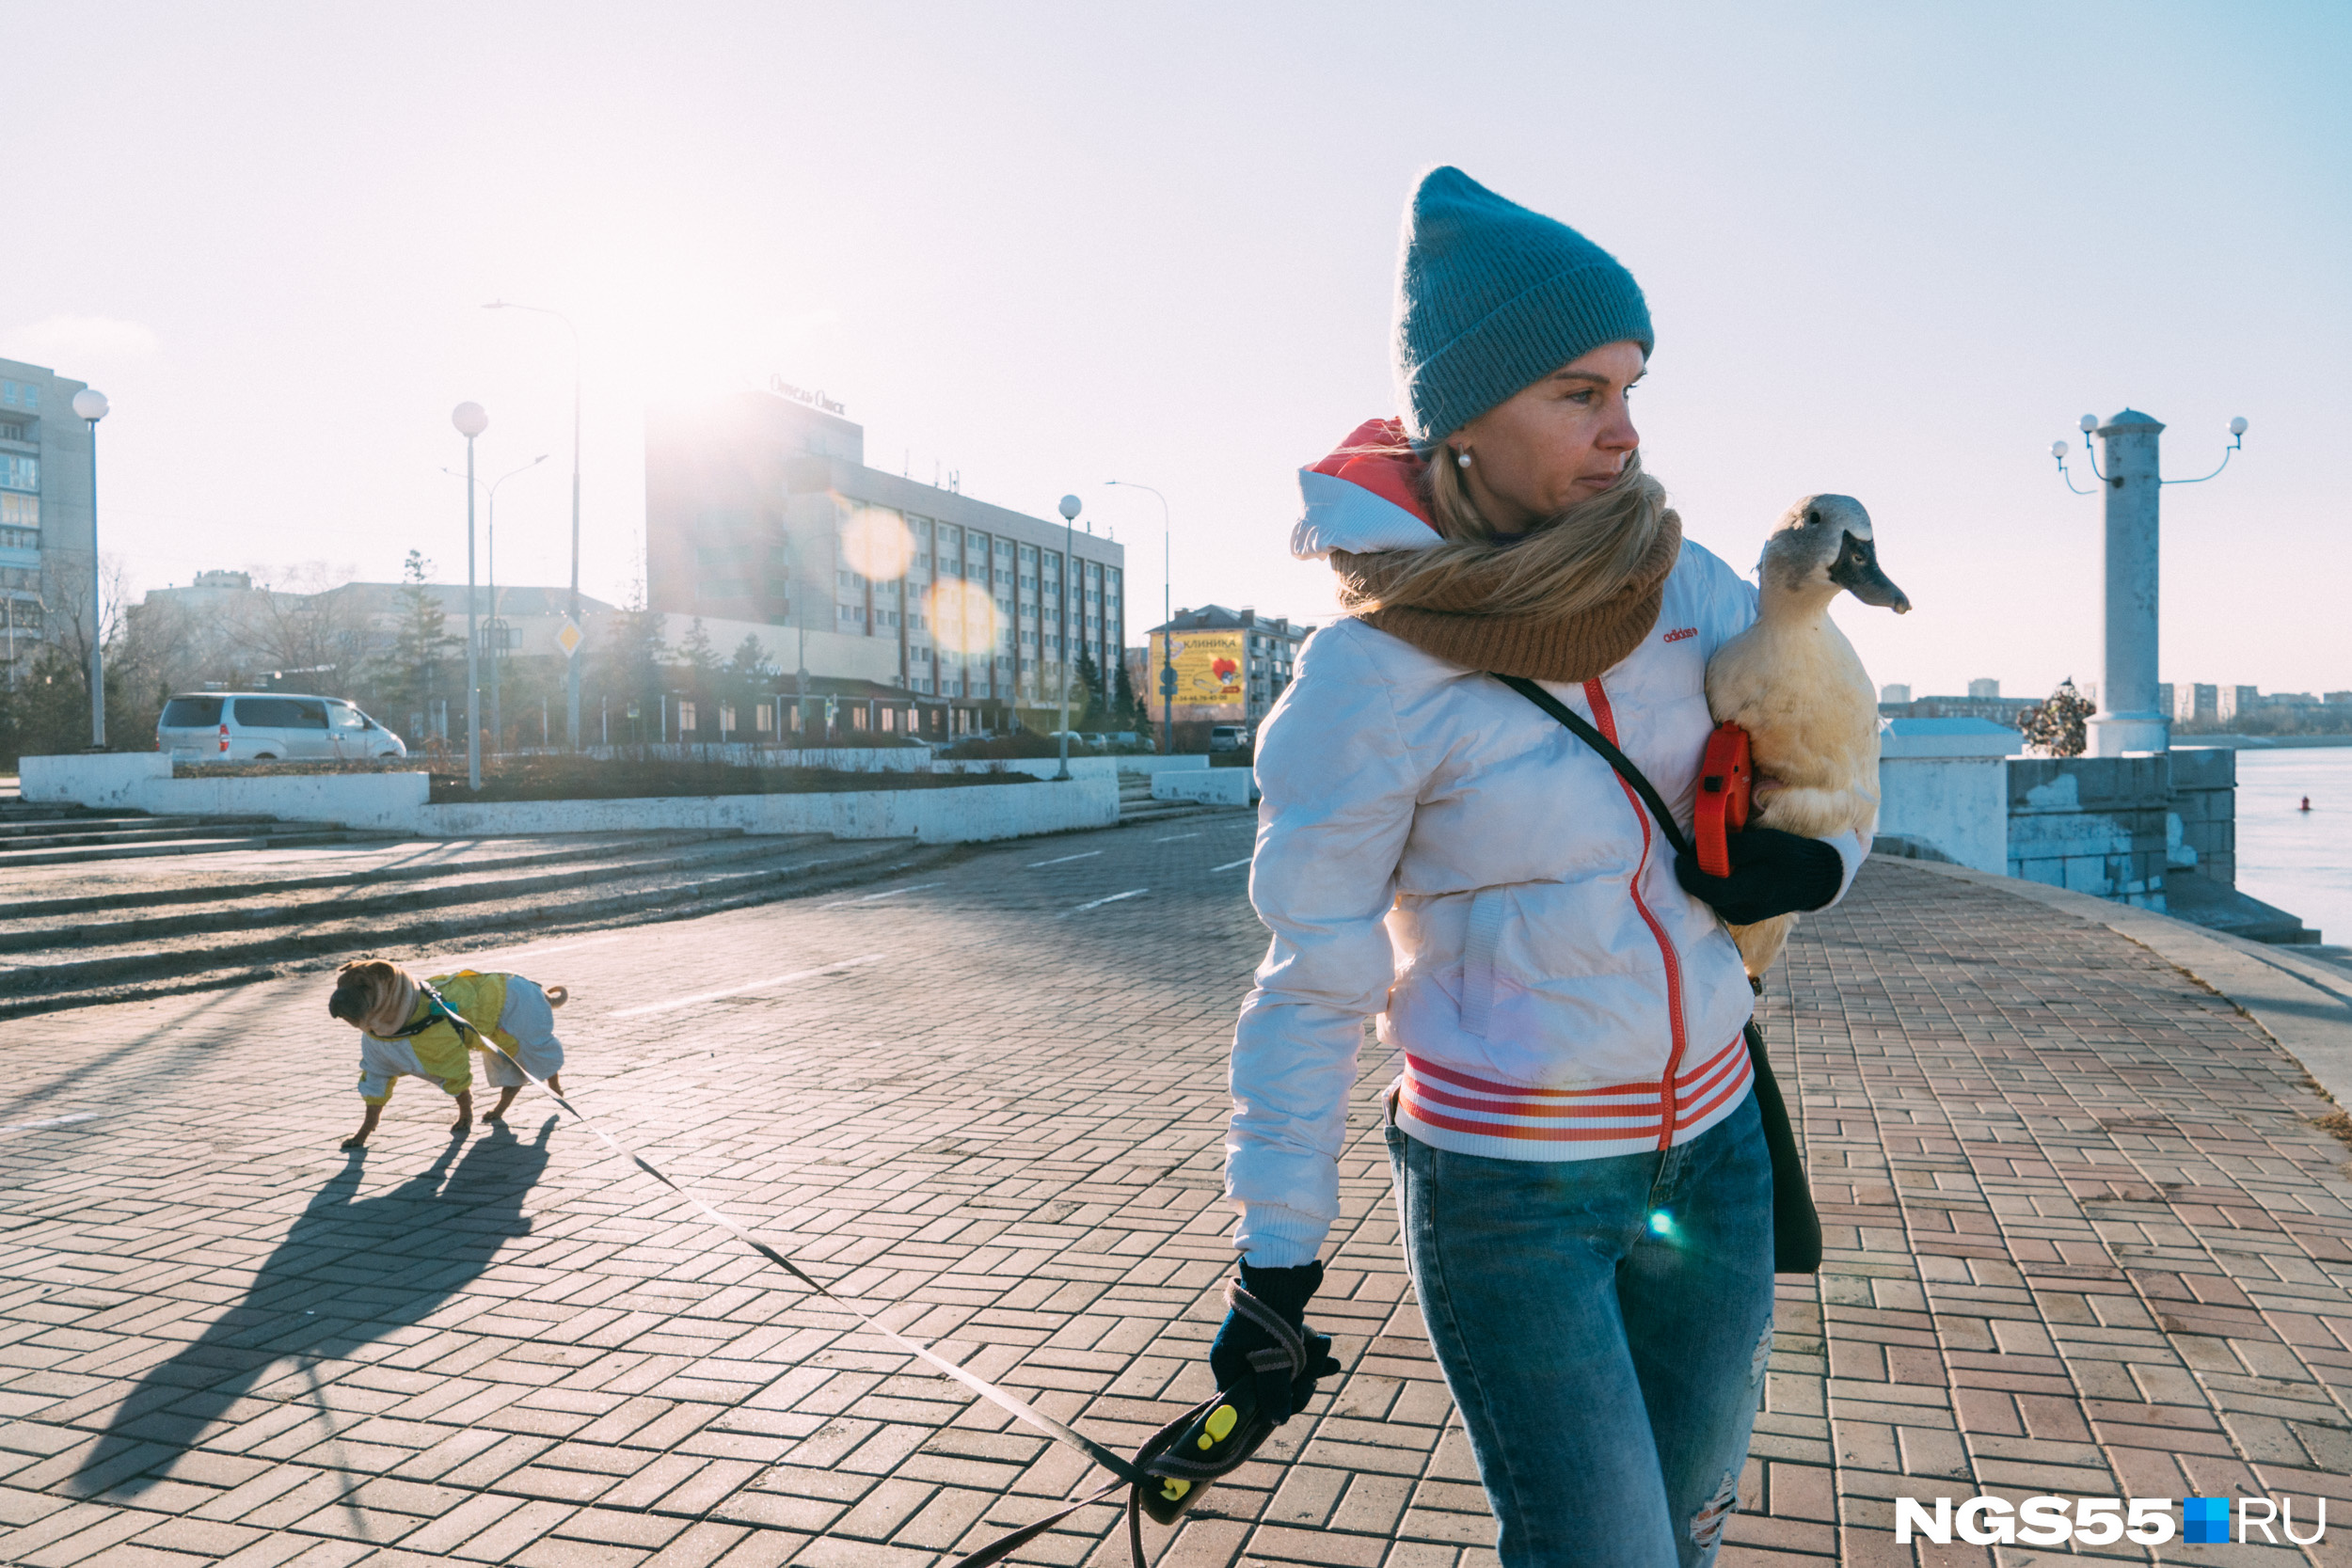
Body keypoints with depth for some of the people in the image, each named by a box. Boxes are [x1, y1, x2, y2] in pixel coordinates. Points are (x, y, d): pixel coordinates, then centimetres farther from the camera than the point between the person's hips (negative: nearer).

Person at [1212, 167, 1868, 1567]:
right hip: (1508, 1187, -5)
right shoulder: (1371, 676, -18)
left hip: (1711, 1142, 6)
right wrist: (1276, 1260, -6)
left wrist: (1814, 862, -10)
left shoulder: (1683, 586, -4)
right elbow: (1313, 990, -11)